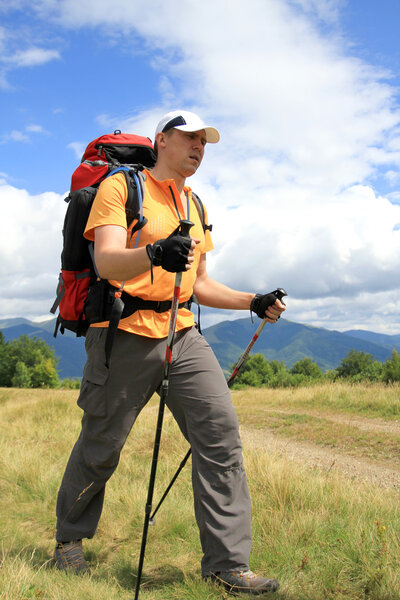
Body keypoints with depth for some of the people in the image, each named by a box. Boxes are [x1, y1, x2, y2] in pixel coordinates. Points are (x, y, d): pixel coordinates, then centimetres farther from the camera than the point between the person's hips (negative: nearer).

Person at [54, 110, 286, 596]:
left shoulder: (195, 207, 20)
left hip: (182, 336, 6)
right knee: (99, 447, 7)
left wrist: (252, 301, 12)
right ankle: (69, 537, 33)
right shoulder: (120, 187, -1)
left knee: (221, 433, -7)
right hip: (125, 336, -5)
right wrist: (153, 253, -37)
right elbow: (106, 263, -17)